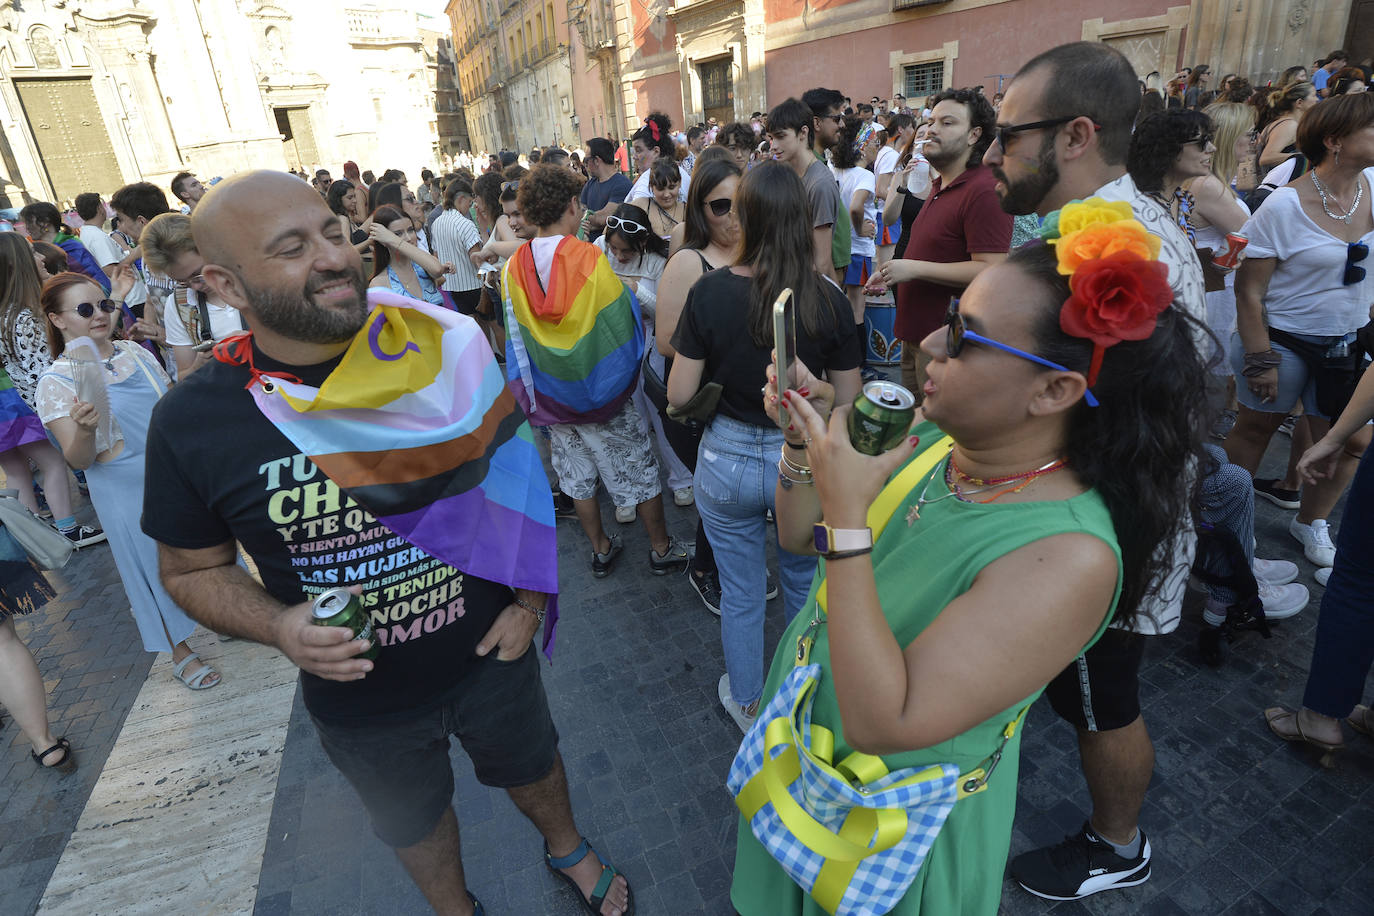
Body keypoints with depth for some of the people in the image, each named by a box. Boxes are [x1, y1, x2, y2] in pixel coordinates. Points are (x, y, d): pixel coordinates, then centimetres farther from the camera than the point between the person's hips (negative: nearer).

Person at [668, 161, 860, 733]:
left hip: (728, 458, -1)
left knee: (740, 594, 19)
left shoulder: (709, 293, -14)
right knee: (805, 584, 25)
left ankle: (746, 704, 41)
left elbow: (678, 395, -11)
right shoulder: (828, 299, -12)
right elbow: (847, 401, -5)